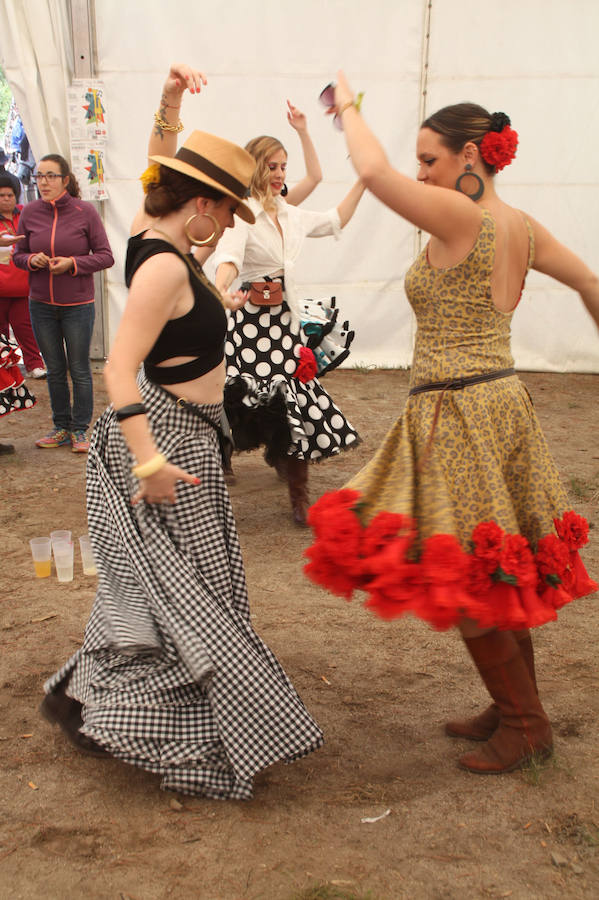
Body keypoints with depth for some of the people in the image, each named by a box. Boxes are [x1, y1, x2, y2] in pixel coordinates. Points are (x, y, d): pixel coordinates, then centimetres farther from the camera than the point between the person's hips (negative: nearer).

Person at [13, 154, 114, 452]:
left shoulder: (85, 211, -8)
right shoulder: (30, 213, 1)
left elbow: (105, 256, -6)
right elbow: (18, 255, 10)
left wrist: (72, 263, -19)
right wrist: (32, 260, -12)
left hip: (78, 304, -3)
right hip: (41, 304, 3)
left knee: (79, 369, 5)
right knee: (54, 370, 12)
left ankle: (80, 430, 18)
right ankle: (61, 427, 25)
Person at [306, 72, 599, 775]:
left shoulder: (459, 216, -16)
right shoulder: (522, 227, 9)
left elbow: (373, 172, -24)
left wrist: (346, 106, -5)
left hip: (457, 410, -9)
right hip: (501, 399, 9)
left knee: (463, 578, 3)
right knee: (498, 572, 17)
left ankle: (524, 723, 17)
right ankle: (515, 708, 31)